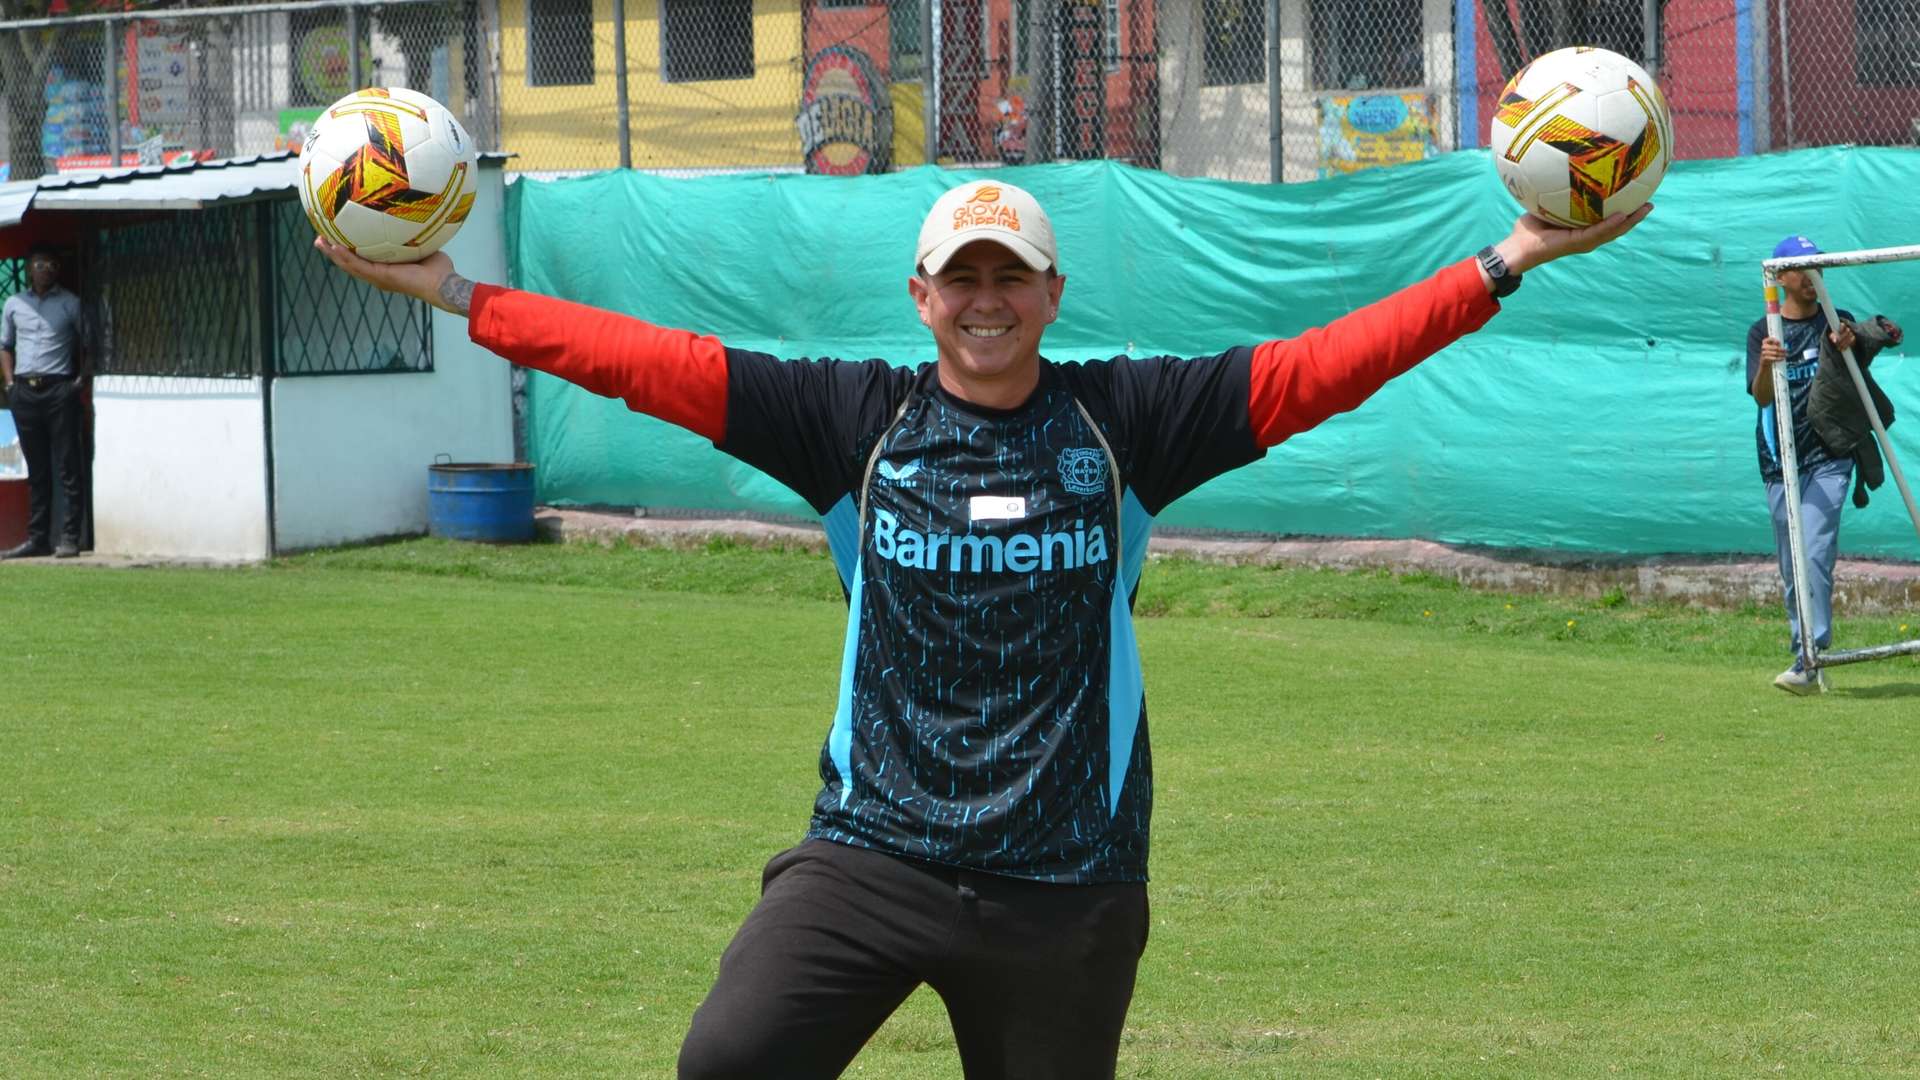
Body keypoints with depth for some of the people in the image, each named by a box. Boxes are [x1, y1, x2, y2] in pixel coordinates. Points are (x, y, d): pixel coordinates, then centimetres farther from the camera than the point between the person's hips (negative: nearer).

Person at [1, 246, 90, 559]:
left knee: (67, 467, -5)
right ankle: (38, 538, 9)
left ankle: (70, 537, -6)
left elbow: (84, 344, 8)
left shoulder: (70, 304, 5)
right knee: (36, 469, 7)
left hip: (60, 389, -3)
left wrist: (80, 381, -2)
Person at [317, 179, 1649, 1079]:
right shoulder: (859, 418, 4)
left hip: (1072, 885, 1)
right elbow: (660, 364, 2)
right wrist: (461, 298, -1)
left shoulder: (1123, 420, 4)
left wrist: (1507, 262, -2)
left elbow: (1321, 368, 3)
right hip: (872, 855, 0)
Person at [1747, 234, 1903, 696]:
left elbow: (1851, 388, -2)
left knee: (1815, 553, -18)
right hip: (1780, 464, 2)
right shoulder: (1762, 332, 6)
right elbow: (1762, 397, -7)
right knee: (1791, 569, 5)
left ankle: (1810, 662, -25)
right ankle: (1806, 662, 16)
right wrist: (1766, 365, -30)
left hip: (1828, 460, -2)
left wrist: (1845, 350, -23)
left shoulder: (1838, 323, 7)